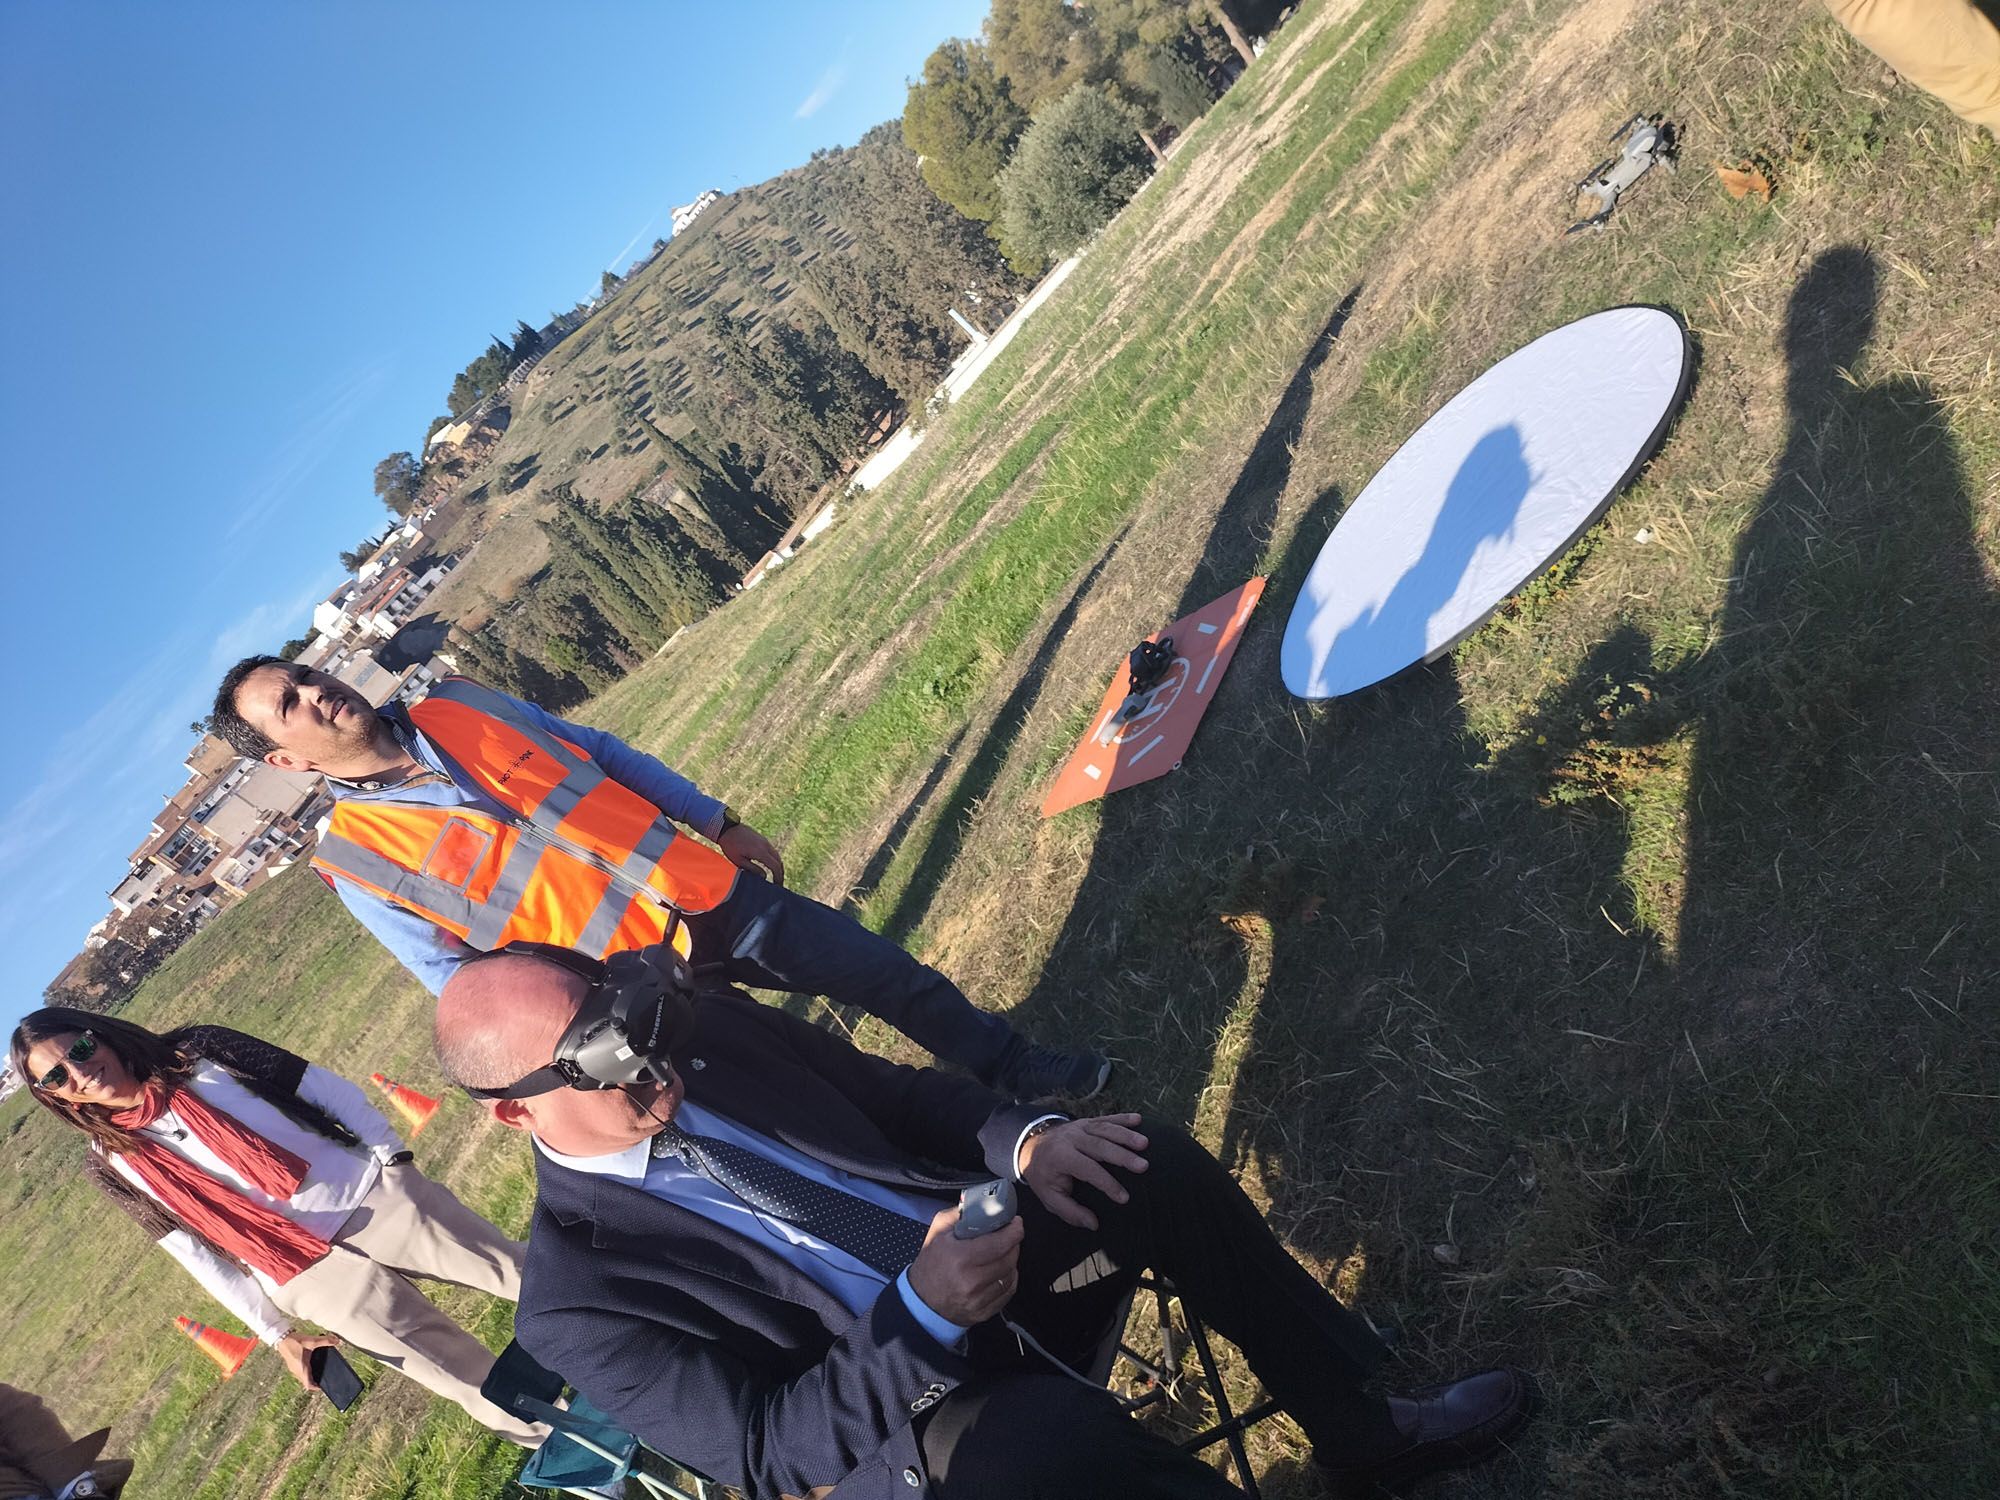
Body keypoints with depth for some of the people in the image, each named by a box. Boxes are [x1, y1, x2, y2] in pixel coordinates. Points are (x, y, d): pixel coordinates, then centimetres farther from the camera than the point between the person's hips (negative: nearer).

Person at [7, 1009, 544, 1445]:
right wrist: (276, 1332, 5)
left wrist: (394, 1156, -2)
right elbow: (198, 1253, 6)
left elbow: (331, 1091, 4)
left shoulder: (202, 1052, -1)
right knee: (480, 1385, -2)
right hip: (314, 1275, -1)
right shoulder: (115, 1163, 1)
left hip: (376, 1194, 1)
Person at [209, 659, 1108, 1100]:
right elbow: (461, 982, -2)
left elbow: (605, 754, 12)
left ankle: (1019, 1069, 32)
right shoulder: (354, 860, -6)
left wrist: (719, 821, 13)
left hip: (706, 888, 4)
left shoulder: (459, 710, 4)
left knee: (891, 976, 10)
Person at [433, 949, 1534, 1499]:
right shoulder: (572, 1304, -14)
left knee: (1159, 1167, -17)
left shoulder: (703, 1027, -3)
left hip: (967, 1238, 6)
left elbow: (897, 1093, 5)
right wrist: (924, 1317, -32)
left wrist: (1018, 1138, -14)